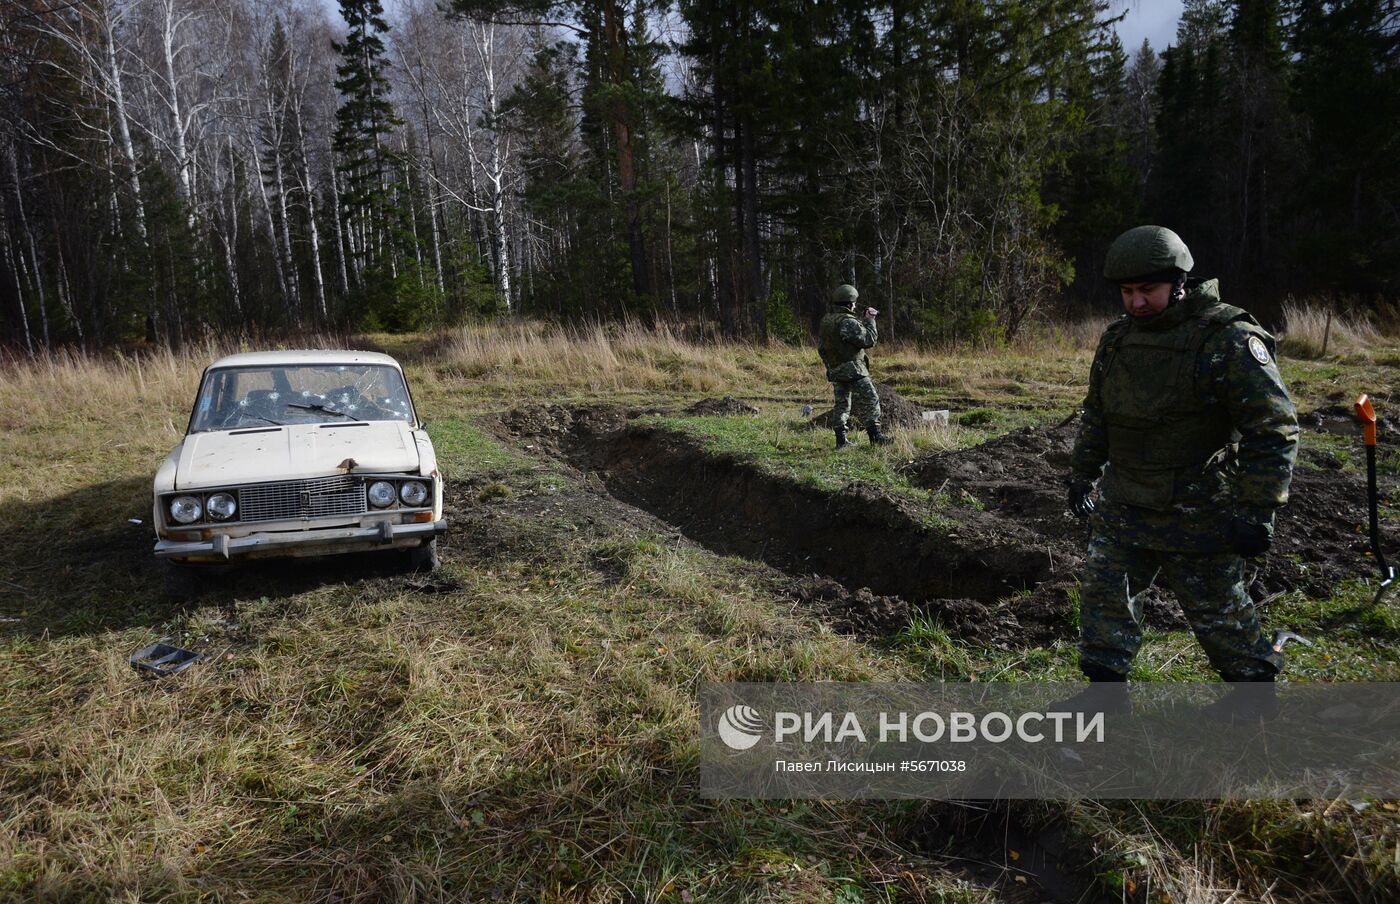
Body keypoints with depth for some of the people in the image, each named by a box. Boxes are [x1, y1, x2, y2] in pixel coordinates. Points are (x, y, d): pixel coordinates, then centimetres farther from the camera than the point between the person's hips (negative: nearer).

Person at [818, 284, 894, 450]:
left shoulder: (826, 321, 9)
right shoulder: (848, 322, -17)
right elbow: (868, 340, -14)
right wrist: (869, 320, -5)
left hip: (835, 370, 8)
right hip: (853, 370, -8)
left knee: (841, 403, 12)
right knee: (870, 400, -2)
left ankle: (841, 439, 11)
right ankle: (875, 435, -3)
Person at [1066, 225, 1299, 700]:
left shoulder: (1229, 340, -16)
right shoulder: (1117, 338, 5)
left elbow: (1274, 430, -16)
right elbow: (1096, 415, 17)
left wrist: (1257, 512, -19)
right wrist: (1082, 475, 17)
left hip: (1196, 514, -6)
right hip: (1122, 508, 6)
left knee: (1219, 612, 10)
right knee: (1103, 594, 9)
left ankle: (1255, 682, 34)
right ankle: (1104, 688, 23)